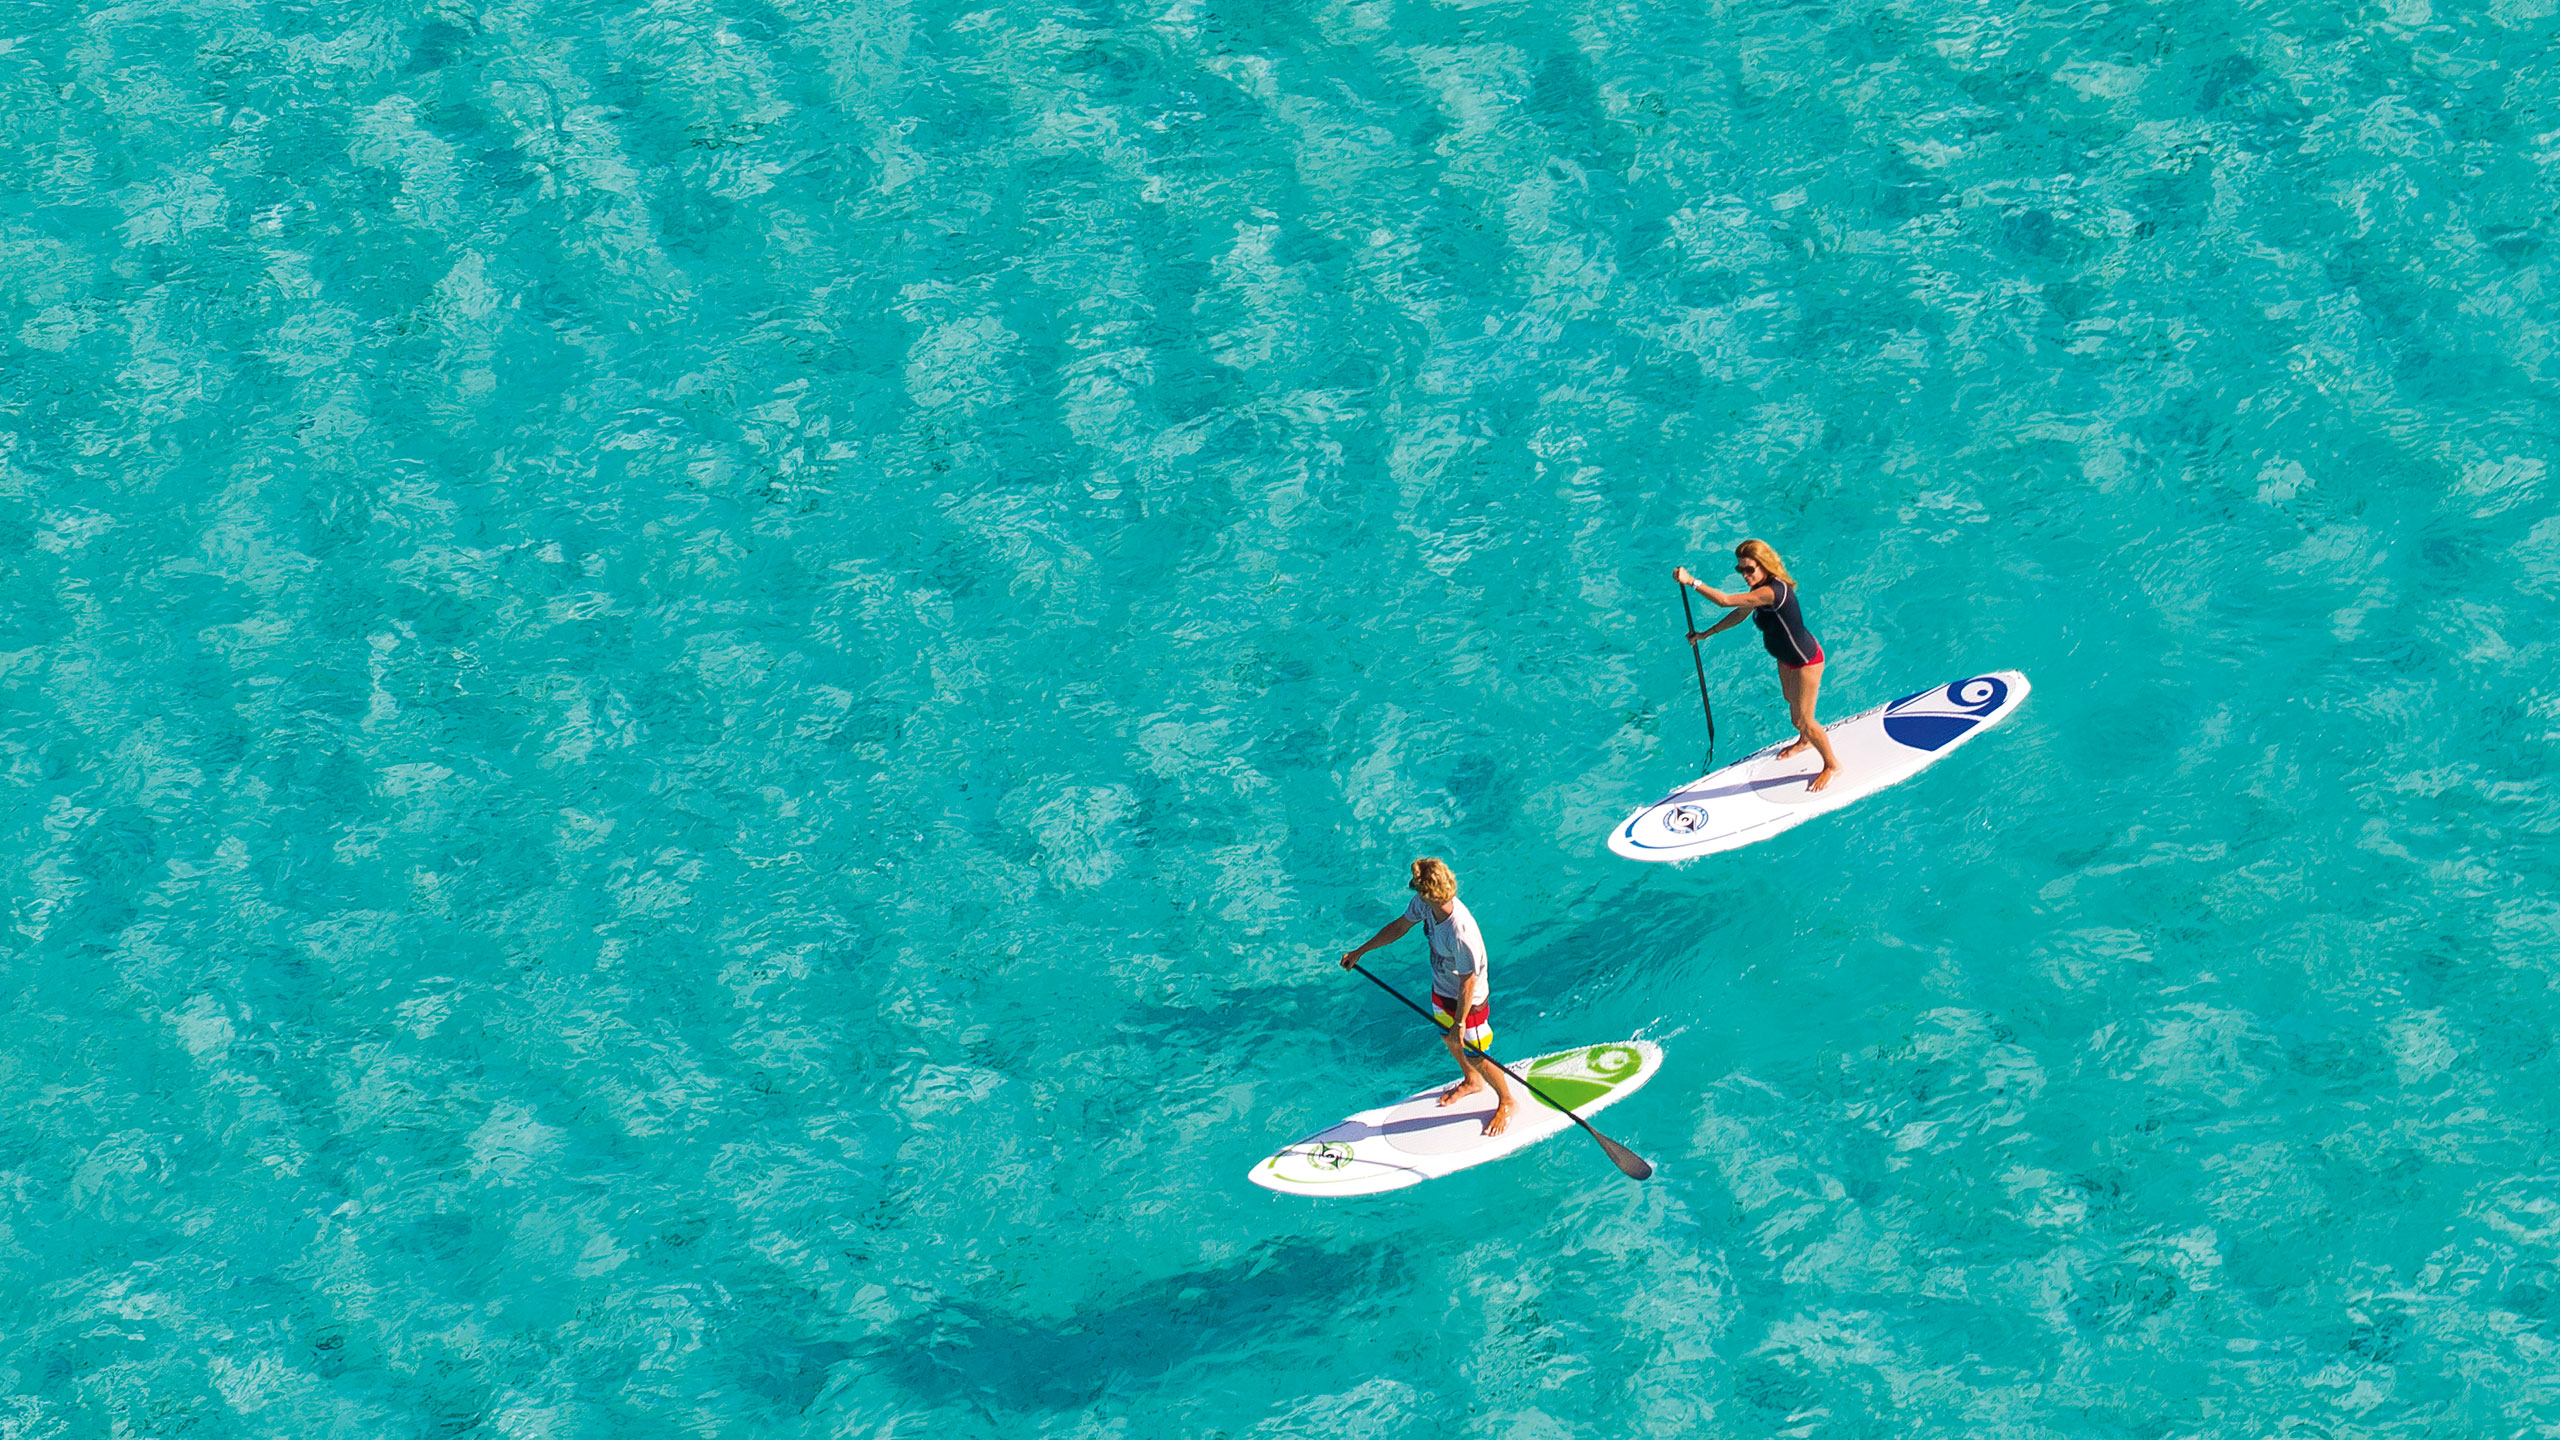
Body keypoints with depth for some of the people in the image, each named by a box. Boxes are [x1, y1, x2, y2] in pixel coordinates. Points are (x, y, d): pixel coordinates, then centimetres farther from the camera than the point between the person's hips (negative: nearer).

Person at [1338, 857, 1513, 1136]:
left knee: (1477, 1059, 10)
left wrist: (1460, 1023, -21)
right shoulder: (1424, 903, -19)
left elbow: (1468, 981, -30)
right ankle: (1471, 1082, 58)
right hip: (1442, 989, 8)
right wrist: (1360, 951, 6)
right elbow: (1399, 927, 0)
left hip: (1468, 1000, -8)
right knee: (1449, 1040, 29)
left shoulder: (1461, 934, -42)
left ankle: (1506, 1102, 38)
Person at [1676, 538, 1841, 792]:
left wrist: (1691, 581, -42)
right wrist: (1706, 633, 9)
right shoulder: (1762, 586, -7)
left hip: (1805, 661, -9)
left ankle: (1832, 764, 29)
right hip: (1786, 658, 9)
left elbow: (1725, 600, -43)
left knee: (1803, 720, 6)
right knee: (1792, 704, 31)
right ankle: (1805, 741, 60)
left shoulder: (1772, 592, -38)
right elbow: (1739, 614, 10)